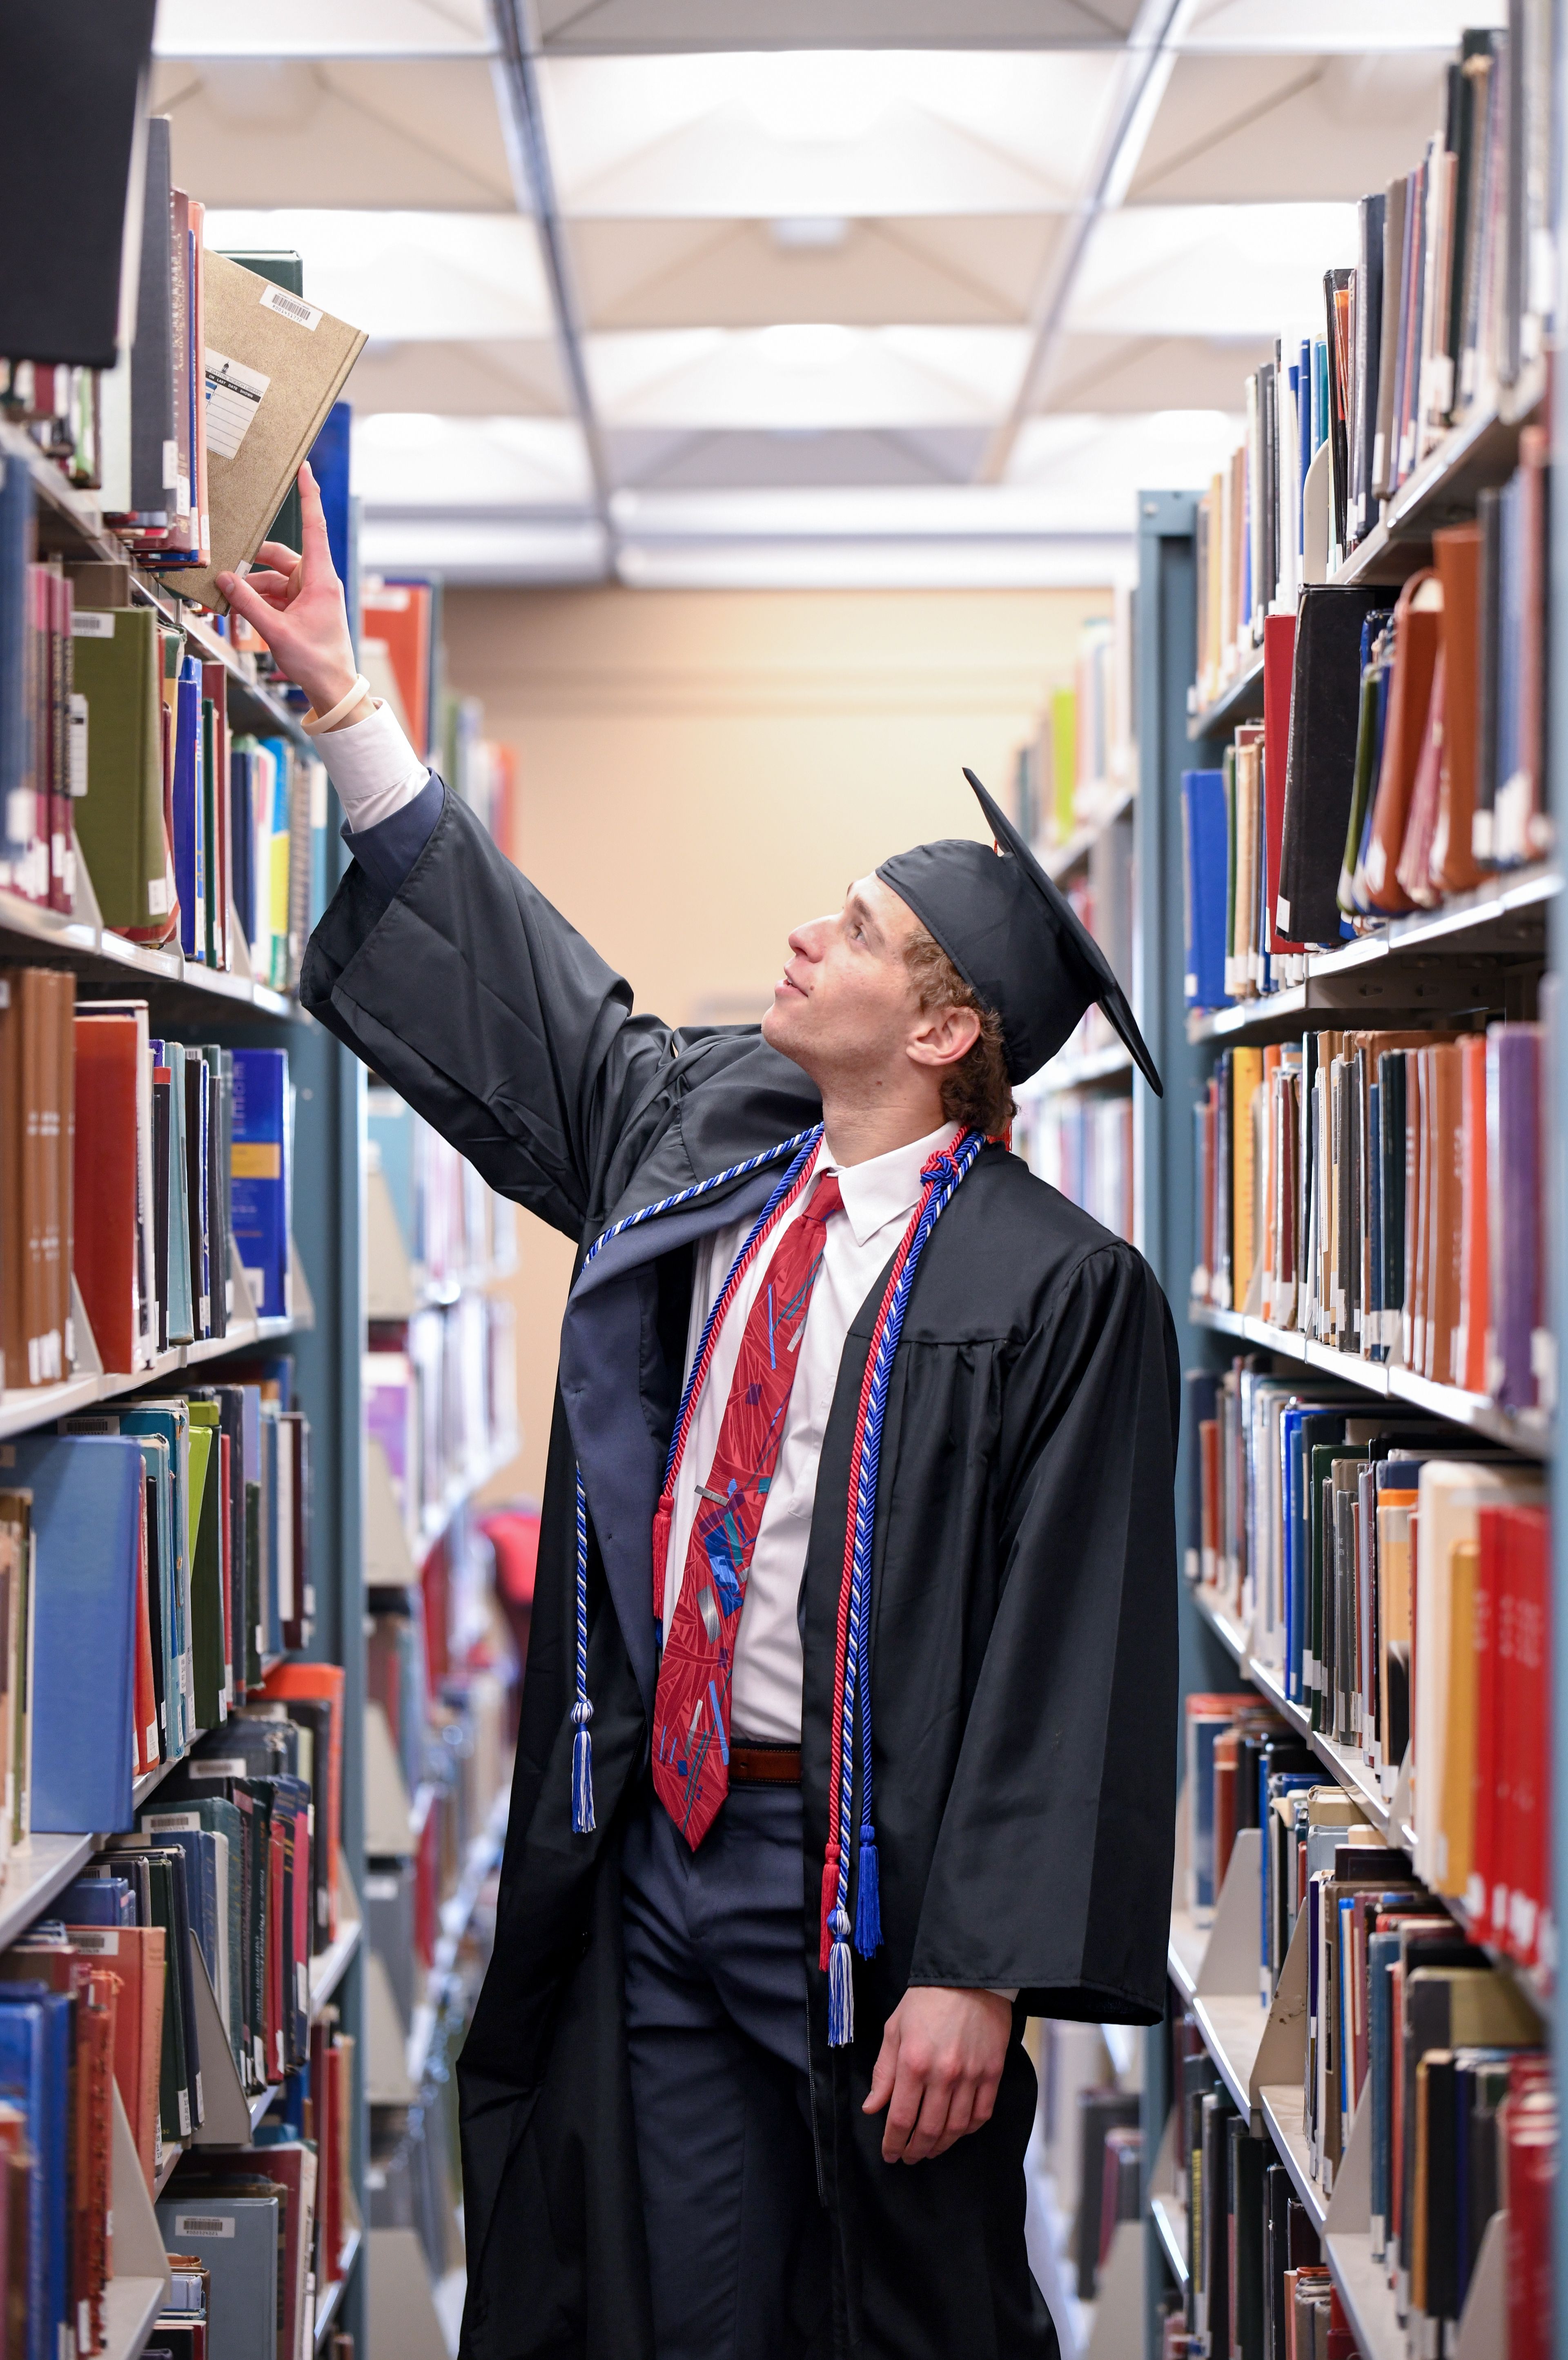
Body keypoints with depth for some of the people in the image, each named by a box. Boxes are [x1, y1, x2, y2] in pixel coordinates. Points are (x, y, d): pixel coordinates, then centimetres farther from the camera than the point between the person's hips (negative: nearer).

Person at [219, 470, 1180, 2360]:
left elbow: (1068, 1659, -14)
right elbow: (500, 976, 20)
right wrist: (343, 696, 19)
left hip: (872, 1882, -5)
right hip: (657, 1849, 5)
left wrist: (979, 1979, -19)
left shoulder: (1061, 1291, -11)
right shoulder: (698, 1133, 7)